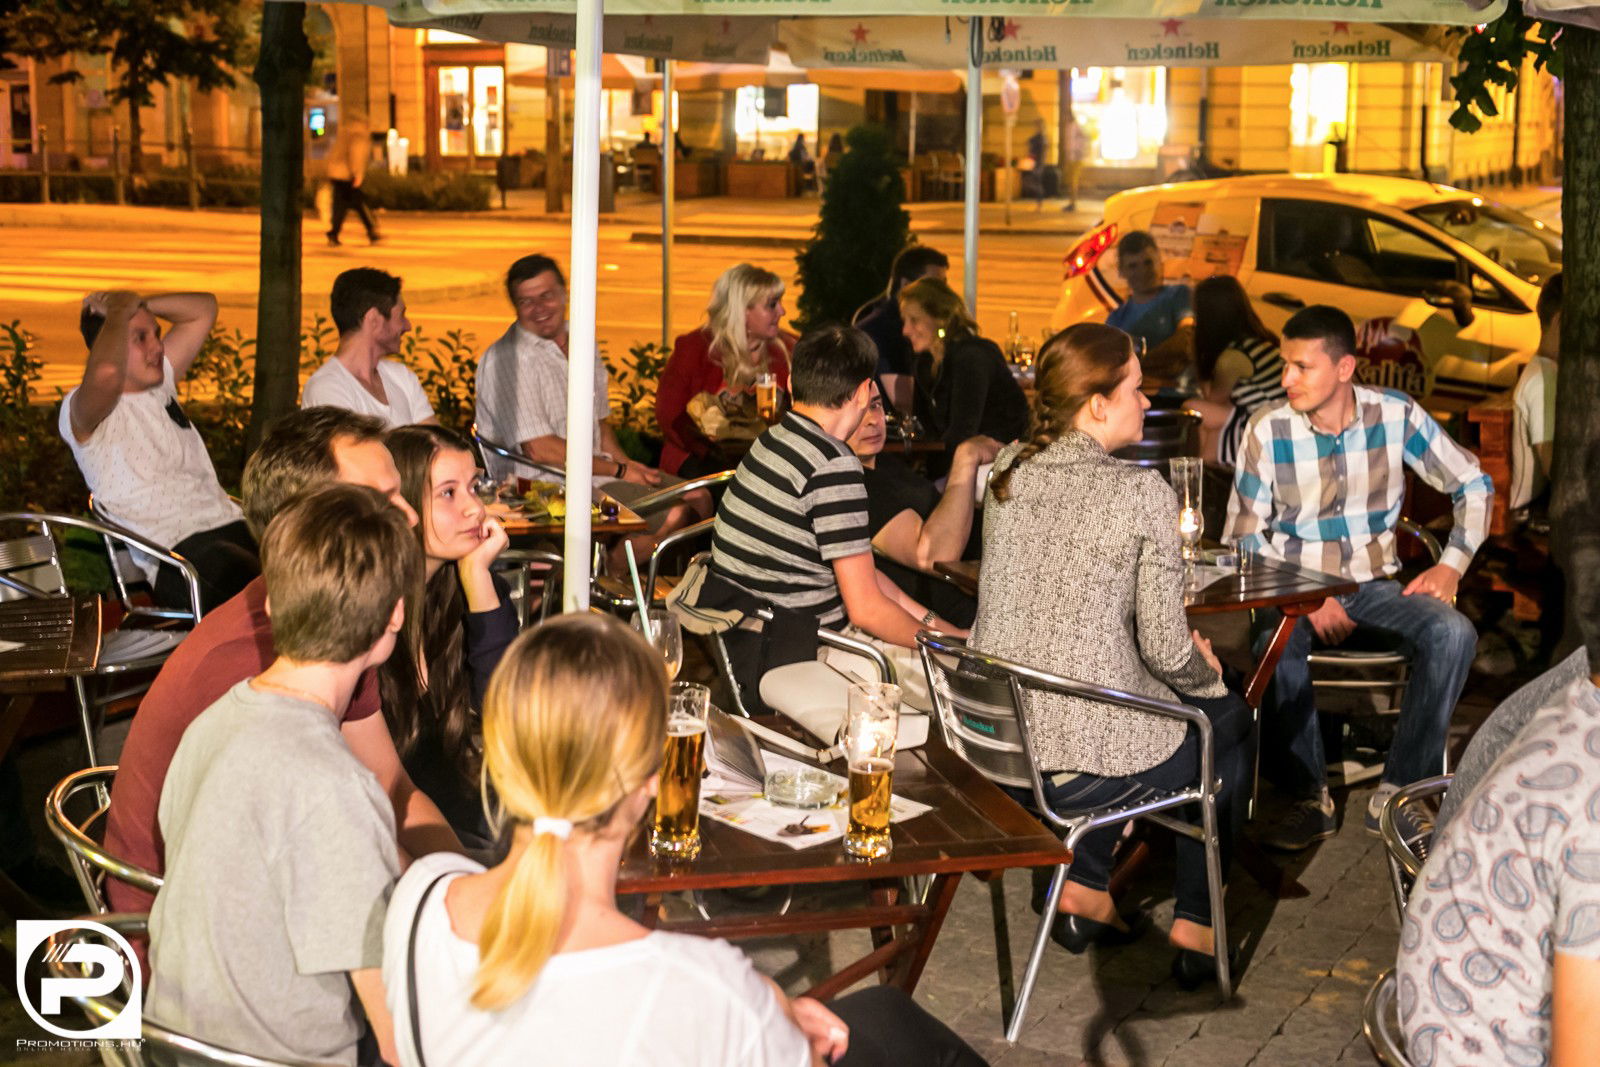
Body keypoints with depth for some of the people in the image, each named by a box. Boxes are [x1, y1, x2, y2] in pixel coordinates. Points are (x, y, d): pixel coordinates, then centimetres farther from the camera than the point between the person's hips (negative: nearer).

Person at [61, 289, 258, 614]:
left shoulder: (160, 385, 25)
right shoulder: (81, 410, 1)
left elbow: (204, 308, 32)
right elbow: (105, 373, -25)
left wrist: (137, 305, 18)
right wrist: (119, 311, -7)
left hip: (230, 524, 8)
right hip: (178, 551, -8)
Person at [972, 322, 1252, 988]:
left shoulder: (1006, 471, 3)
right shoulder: (1141, 493, -16)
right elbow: (1167, 650, -13)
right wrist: (1205, 668, 11)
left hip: (991, 744, 6)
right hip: (1083, 767, -6)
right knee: (1228, 717, 24)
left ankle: (1085, 886, 29)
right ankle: (1196, 928, 28)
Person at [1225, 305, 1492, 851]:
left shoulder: (1396, 415, -5)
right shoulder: (1267, 430, -8)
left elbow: (1472, 485, 7)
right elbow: (1245, 537, -5)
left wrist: (1451, 565, -4)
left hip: (1376, 584, 2)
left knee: (1453, 633, -28)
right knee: (1277, 648, -35)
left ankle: (1397, 793, -17)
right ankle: (1310, 798, -15)